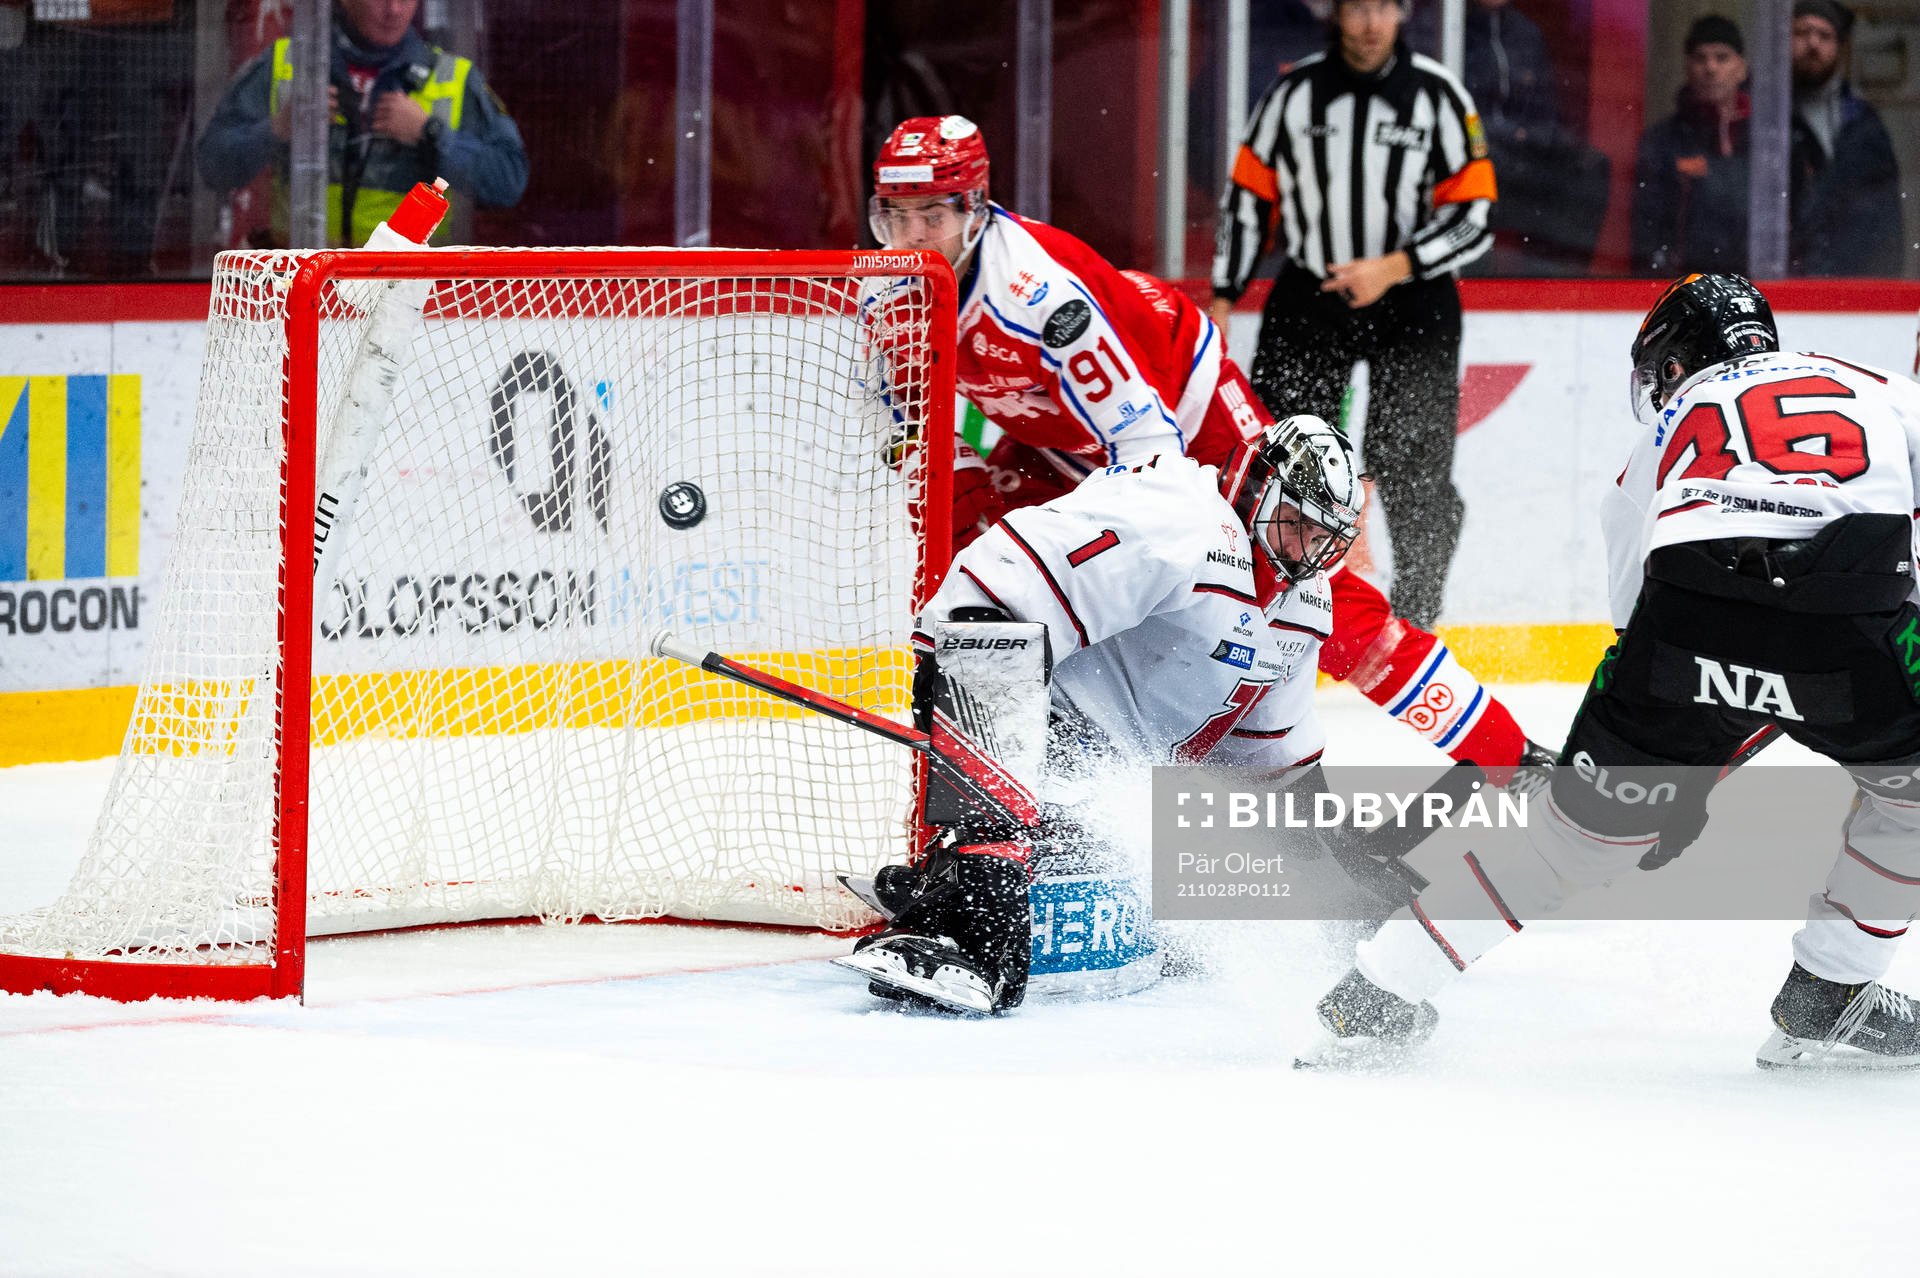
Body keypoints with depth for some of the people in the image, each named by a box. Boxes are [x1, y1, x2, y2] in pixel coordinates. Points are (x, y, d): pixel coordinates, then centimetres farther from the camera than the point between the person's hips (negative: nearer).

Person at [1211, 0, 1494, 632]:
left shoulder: (1438, 97, -5)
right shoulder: (1294, 93, -1)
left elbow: (1472, 216, -6)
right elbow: (1249, 196, 7)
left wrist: (1391, 269, -18)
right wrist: (1222, 303, 3)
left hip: (1412, 301, -1)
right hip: (1307, 298, 1)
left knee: (1414, 475, -4)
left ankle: (1415, 623, 8)